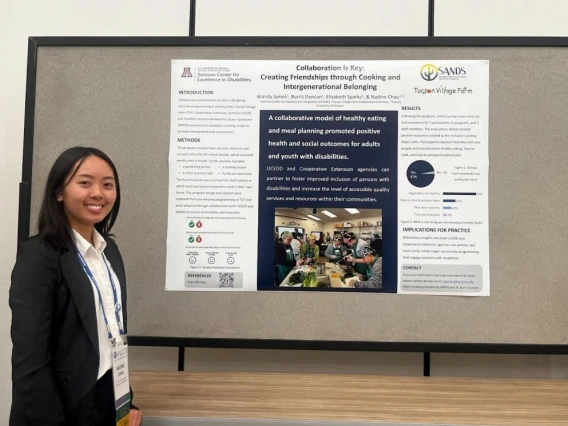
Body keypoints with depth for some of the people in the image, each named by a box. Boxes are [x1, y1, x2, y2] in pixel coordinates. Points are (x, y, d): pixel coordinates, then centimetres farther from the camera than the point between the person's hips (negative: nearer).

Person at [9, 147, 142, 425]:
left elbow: (116, 332, 9)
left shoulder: (110, 249, 4)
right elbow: (29, 361, -20)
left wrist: (128, 400, 8)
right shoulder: (38, 255, -17)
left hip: (112, 398, 7)